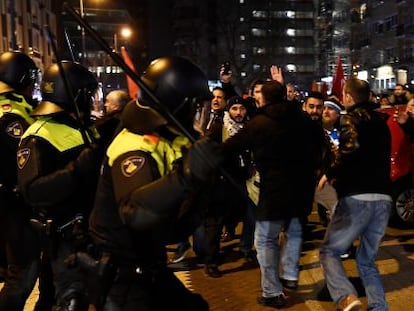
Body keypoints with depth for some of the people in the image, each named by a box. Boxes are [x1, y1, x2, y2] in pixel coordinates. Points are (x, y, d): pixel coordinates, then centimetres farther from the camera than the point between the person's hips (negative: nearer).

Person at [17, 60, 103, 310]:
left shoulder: (83, 128, 11)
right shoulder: (39, 137, -18)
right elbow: (33, 191, -30)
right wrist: (78, 169, -37)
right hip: (67, 236, -9)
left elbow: (97, 168, 20)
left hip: (93, 228, 9)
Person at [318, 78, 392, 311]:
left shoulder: (353, 118, -4)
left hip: (358, 197, -7)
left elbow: (351, 153, -22)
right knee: (367, 259, 19)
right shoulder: (380, 121, 18)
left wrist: (330, 174, -7)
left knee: (330, 251, 4)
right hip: (383, 198, 7)